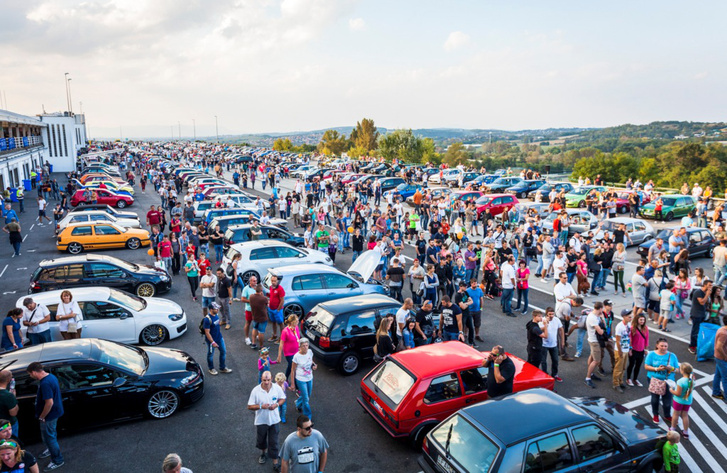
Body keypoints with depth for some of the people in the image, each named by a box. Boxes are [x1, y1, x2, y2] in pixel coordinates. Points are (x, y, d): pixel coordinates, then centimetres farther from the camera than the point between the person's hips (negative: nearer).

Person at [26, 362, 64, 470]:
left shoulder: (45, 384, -31)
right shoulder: (51, 376, 0)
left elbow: (49, 402, -31)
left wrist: (42, 416, -17)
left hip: (50, 415, -10)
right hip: (55, 411, 10)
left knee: (49, 437, 5)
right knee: (51, 433, 29)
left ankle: (57, 461, 18)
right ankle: (51, 449, 51)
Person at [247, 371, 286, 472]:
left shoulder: (277, 388, -15)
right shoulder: (256, 390, -20)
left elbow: (283, 398, 1)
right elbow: (249, 406, -13)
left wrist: (277, 404, -19)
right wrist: (261, 406, -29)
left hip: (274, 420, 0)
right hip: (261, 421, 0)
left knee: (273, 442, 6)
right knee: (261, 439, 23)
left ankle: (275, 464, 19)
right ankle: (263, 453, 54)